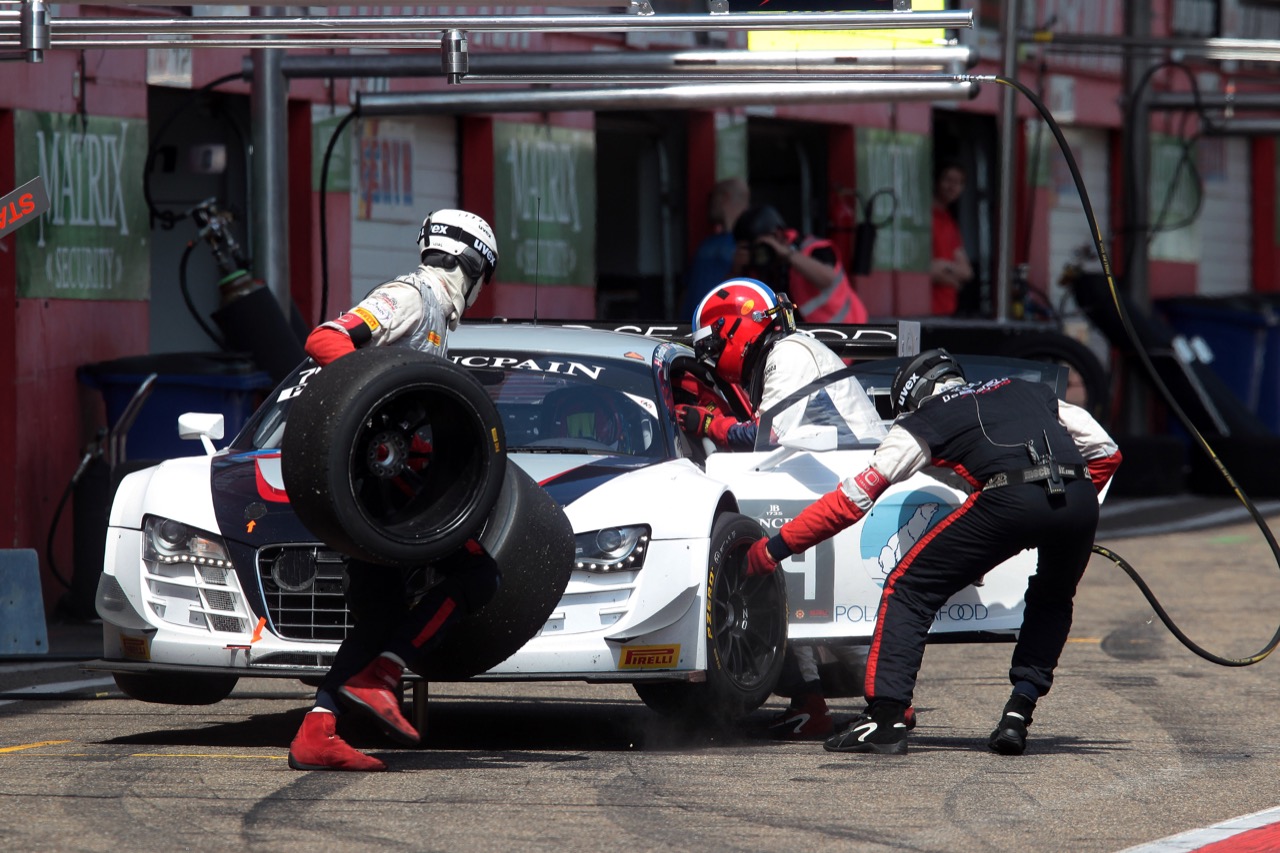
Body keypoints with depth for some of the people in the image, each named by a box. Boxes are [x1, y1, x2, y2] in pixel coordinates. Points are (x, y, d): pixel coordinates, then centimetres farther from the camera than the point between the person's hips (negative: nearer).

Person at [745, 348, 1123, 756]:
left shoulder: (924, 421, 23)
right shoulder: (1031, 391, 34)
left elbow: (853, 497, 21)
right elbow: (1105, 452, 30)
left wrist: (773, 549, 27)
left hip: (1007, 500, -4)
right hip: (1080, 500, 4)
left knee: (909, 588, 11)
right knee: (1051, 601, 32)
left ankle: (886, 716, 0)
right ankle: (1018, 714, 18)